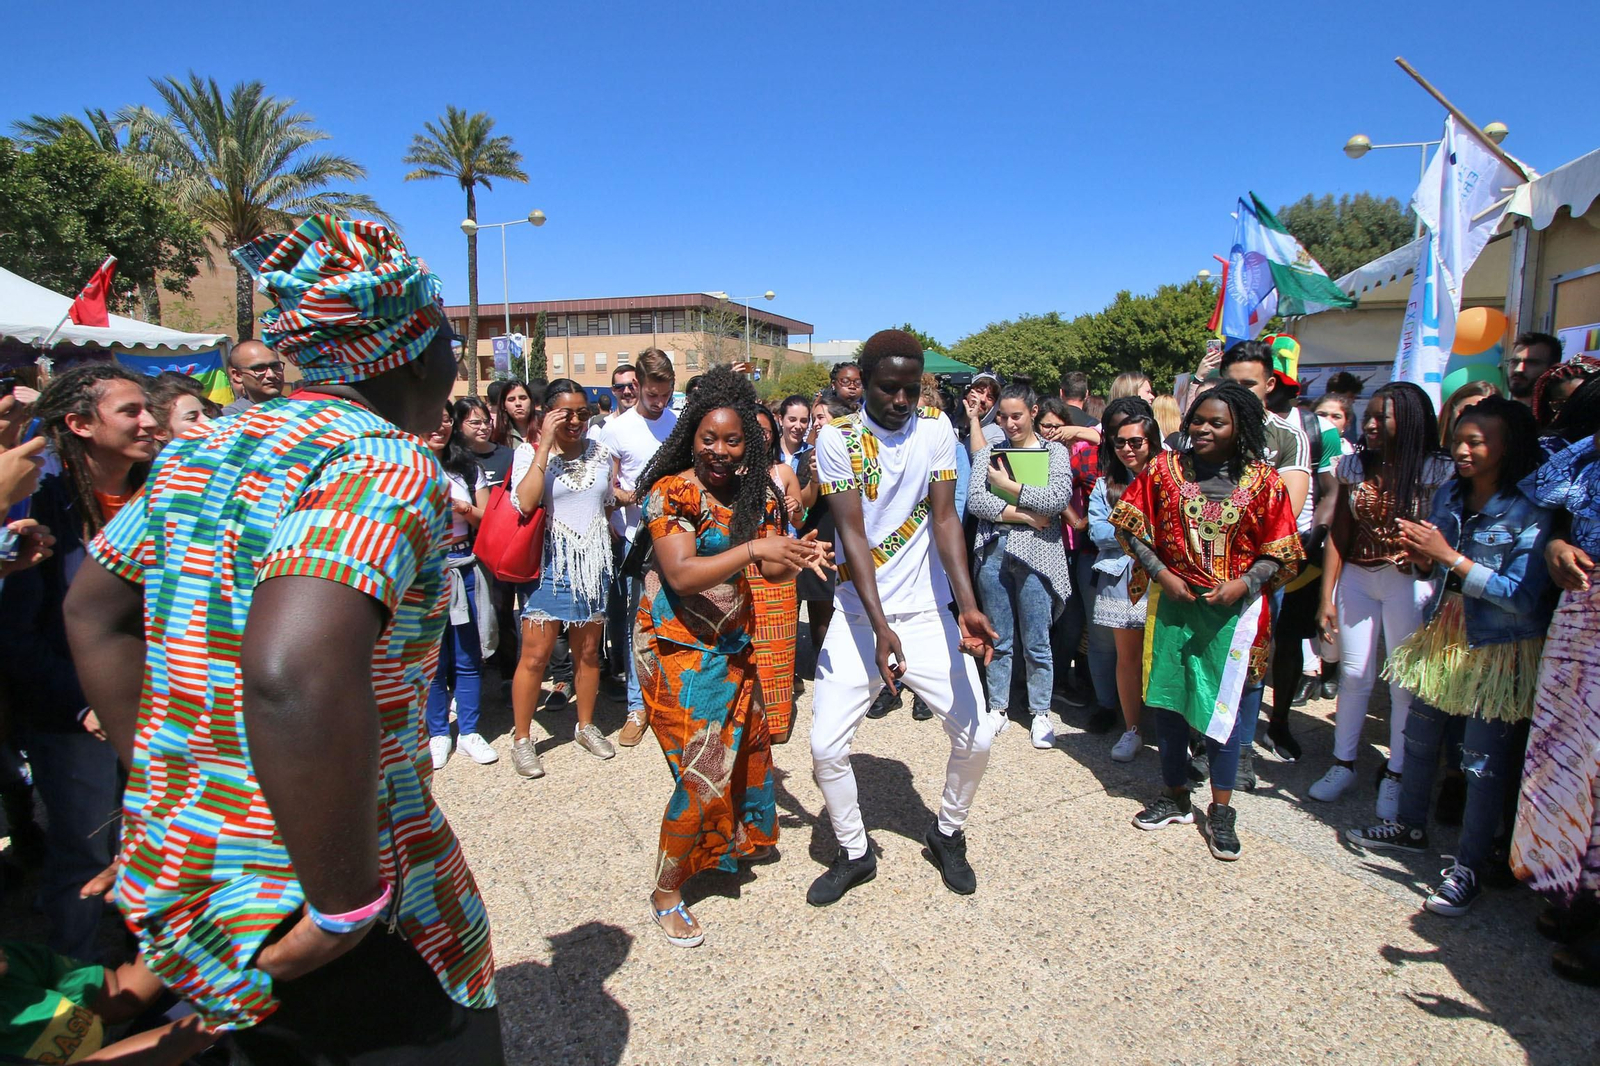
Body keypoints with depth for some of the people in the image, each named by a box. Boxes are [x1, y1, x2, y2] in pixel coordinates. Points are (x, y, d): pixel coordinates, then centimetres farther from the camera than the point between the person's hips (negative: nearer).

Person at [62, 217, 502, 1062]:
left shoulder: (198, 450, 4)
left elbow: (91, 609, 15)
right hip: (295, 899, -8)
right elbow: (295, 675, -39)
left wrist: (158, 776, 16)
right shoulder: (388, 463, -23)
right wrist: (348, 909, -27)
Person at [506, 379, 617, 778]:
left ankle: (586, 726, 29)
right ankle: (521, 738, 13)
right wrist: (545, 445, -21)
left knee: (588, 651, 13)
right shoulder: (529, 452, -5)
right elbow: (524, 503, -23)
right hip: (549, 564, -4)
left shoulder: (600, 450, 8)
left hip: (593, 563, 4)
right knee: (536, 654, -2)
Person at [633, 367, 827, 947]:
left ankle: (736, 841, 48)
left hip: (731, 643, 7)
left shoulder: (754, 492, 1)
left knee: (747, 745, 20)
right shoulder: (671, 492, -17)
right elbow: (681, 575, -28)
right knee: (702, 774, -6)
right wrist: (754, 549, -37)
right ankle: (666, 894, 14)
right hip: (678, 648, -6)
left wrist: (796, 557, -24)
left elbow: (769, 568, -3)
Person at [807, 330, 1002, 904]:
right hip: (860, 616, -1)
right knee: (826, 746, -5)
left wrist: (967, 607, -21)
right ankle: (854, 853, 21)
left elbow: (944, 519, -7)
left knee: (976, 734, -1)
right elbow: (853, 532, -13)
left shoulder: (936, 429, -1)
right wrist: (880, 627, -22)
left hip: (929, 613, 2)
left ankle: (947, 833, 28)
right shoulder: (837, 436, -7)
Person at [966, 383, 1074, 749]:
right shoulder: (988, 452, 9)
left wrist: (1007, 485, -9)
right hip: (993, 551, 2)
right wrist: (1024, 515, -12)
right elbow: (974, 500, -5)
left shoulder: (1055, 452, 4)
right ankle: (997, 707, 25)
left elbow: (1059, 499, -13)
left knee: (1036, 643, 5)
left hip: (1035, 554, -2)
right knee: (998, 640, 11)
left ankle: (1040, 713, 21)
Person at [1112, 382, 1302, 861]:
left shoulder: (1262, 480, -2)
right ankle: (1175, 797, 28)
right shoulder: (1165, 469, 1)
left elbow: (1280, 551, 1)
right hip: (1172, 602, 2)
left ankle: (1221, 812, 21)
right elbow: (1131, 526, 3)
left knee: (1224, 707, 4)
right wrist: (1160, 573, -8)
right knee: (1167, 699, 9)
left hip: (1233, 608, -2)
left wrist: (1244, 583, -14)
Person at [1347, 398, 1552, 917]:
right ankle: (1410, 826, 37)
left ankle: (1470, 865, 16)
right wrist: (1422, 556, -10)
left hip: (1499, 651, -6)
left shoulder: (1530, 514, -16)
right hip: (1441, 638, 7)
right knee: (1420, 738, 17)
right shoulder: (1447, 495, 2)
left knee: (1484, 761, 1)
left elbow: (1522, 597, -24)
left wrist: (1449, 557, -25)